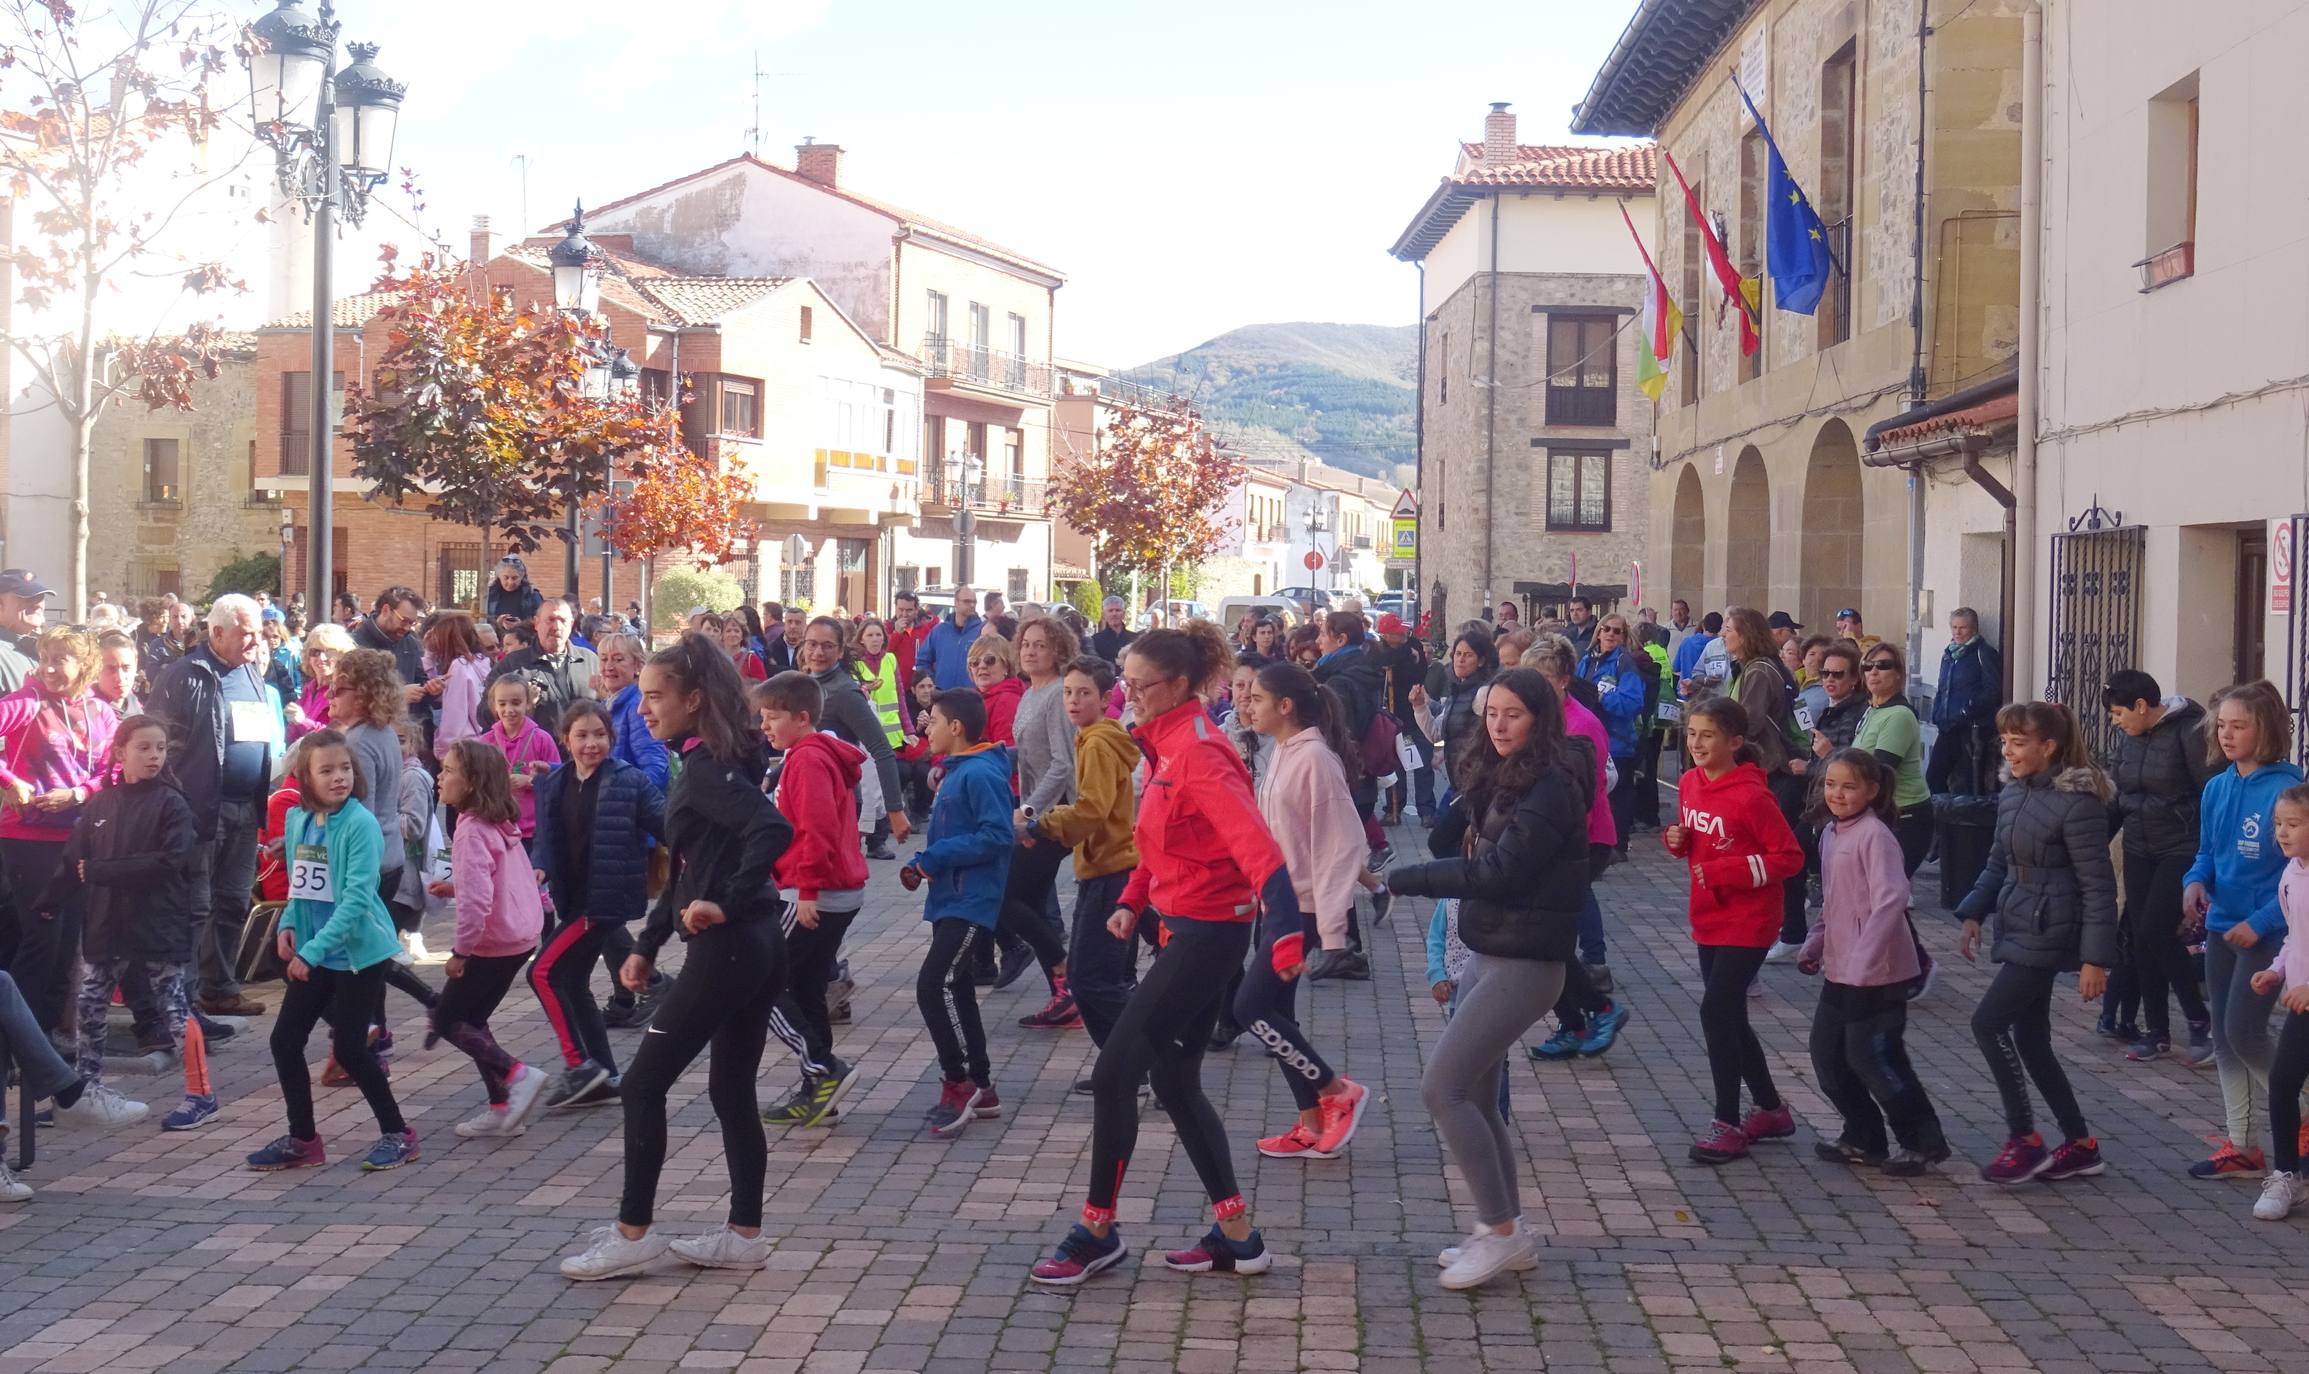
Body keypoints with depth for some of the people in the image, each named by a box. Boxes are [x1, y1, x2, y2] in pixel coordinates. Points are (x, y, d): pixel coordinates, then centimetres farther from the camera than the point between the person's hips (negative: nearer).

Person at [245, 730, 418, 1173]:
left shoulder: (361, 825, -17)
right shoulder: (297, 820, 4)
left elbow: (356, 899, -23)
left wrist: (313, 950, -26)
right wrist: (288, 924, -3)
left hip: (359, 953, -7)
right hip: (313, 954, 7)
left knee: (348, 1049, -2)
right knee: (284, 1040, 6)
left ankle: (397, 1133, 16)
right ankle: (302, 1139, 22)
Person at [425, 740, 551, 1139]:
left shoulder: (471, 830, -19)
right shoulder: (501, 823, 9)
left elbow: (476, 900, -26)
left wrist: (460, 951, -18)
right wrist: (455, 887, 14)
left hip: (494, 942, -9)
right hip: (521, 935, 9)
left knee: (447, 1020, 4)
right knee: (471, 1019, 17)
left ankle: (517, 1075, -8)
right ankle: (502, 1108, 16)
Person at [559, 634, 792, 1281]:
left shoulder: (705, 768, -15)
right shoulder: (704, 764, 14)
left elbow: (773, 829, -31)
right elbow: (690, 870, 20)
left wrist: (725, 903, -27)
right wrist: (648, 944, 19)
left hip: (726, 950, -10)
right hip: (756, 949, 10)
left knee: (643, 1085, 1)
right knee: (732, 1090, 15)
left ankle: (632, 1234, 8)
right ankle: (744, 1234, 21)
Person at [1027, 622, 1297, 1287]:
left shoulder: (1198, 753, -20)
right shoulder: (1165, 745, 9)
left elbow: (1255, 845, -31)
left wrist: (1285, 932, -42)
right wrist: (1133, 901, 6)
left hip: (1205, 933, -10)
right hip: (1187, 926, 10)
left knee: (1113, 1074, -4)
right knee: (1174, 1081, 15)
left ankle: (1097, 1233, 10)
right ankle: (1238, 1237, 22)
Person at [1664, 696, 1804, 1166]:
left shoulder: (1752, 796, -19)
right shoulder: (1689, 784, 4)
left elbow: (1790, 857, -16)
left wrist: (1726, 872, -22)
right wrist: (1677, 841, -5)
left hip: (1747, 922, -8)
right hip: (1708, 919, 8)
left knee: (1716, 1012, -13)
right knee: (1730, 1017, 14)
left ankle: (1728, 1125, -4)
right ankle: (1771, 1110, 30)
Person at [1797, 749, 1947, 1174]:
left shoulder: (1874, 835, -17)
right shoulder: (1831, 833, 10)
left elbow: (1891, 900, -26)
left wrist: (1863, 961, -29)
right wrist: (1814, 945, 12)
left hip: (1876, 974, -9)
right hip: (1839, 970, 9)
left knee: (1873, 1059, -3)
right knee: (1827, 1055, 12)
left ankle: (1924, 1144, 14)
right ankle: (1863, 1139, 27)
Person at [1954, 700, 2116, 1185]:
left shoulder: (2077, 803, -17)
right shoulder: (2012, 794, 6)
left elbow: (2098, 885, -16)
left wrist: (2095, 959, -18)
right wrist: (1973, 914, 7)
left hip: (2048, 933, -9)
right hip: (2018, 928, 9)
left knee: (1988, 1022, -10)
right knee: (2029, 1039, 12)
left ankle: (2023, 1140, 1)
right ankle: (2080, 1145, 24)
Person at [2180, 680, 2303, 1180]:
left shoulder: (2286, 790, -16)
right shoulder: (2217, 788, 5)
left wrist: (2260, 922, -20)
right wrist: (2195, 881, -6)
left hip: (2267, 931, -7)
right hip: (2221, 927, 7)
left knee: (2243, 1033, -10)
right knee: (2224, 1036, 10)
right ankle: (2242, 1147, 20)